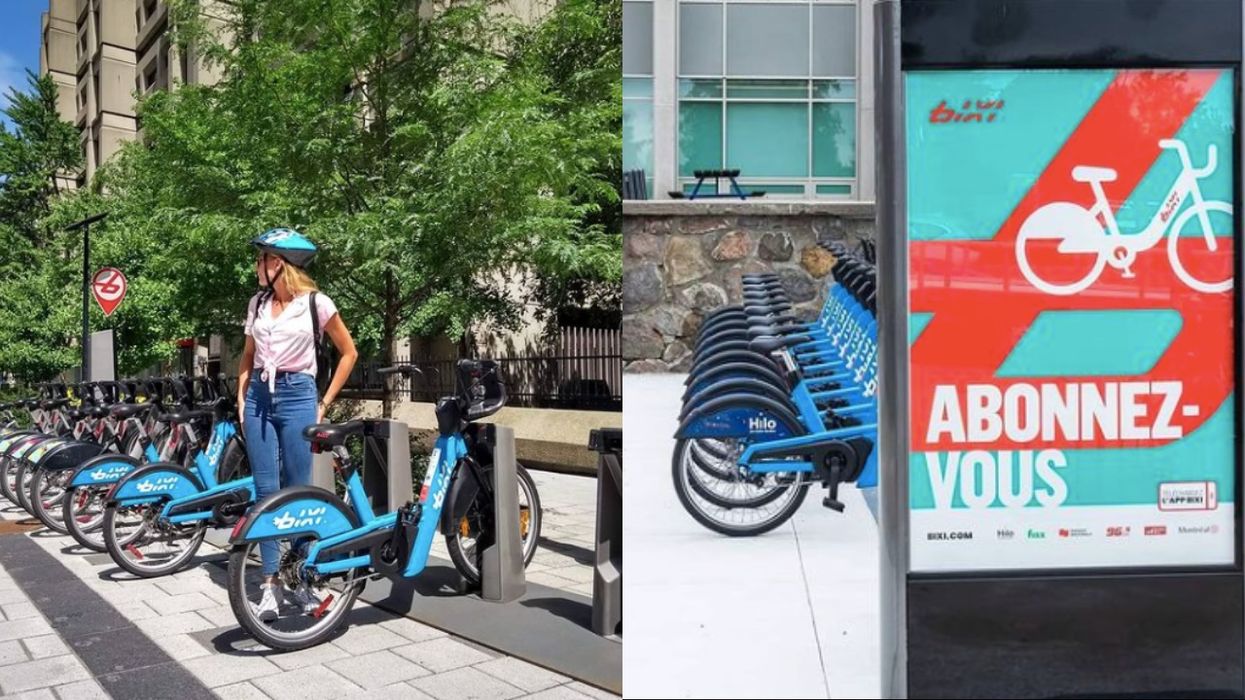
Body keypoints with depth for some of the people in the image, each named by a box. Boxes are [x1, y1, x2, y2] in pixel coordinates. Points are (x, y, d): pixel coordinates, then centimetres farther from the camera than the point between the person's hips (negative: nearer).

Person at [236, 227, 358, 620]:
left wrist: (325, 402, 0)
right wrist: (241, 399, 9)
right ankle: (270, 584, 7)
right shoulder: (257, 303, 9)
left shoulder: (316, 302, -5)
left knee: (297, 493, 1)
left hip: (297, 397, -4)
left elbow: (348, 352, 2)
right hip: (259, 397, 4)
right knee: (266, 491, 2)